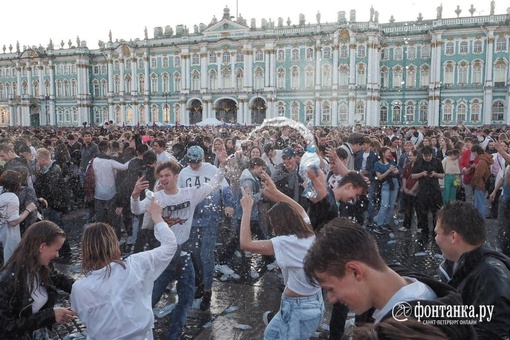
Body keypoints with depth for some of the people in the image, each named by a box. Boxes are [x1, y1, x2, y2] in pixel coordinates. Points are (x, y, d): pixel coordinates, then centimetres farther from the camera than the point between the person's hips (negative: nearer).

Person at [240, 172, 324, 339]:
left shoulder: (287, 243, -27)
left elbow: (245, 243, -27)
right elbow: (299, 210, 16)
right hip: (314, 302, 8)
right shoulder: (312, 233, -4)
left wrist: (247, 209, -19)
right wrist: (275, 191, 12)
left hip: (298, 307, -8)